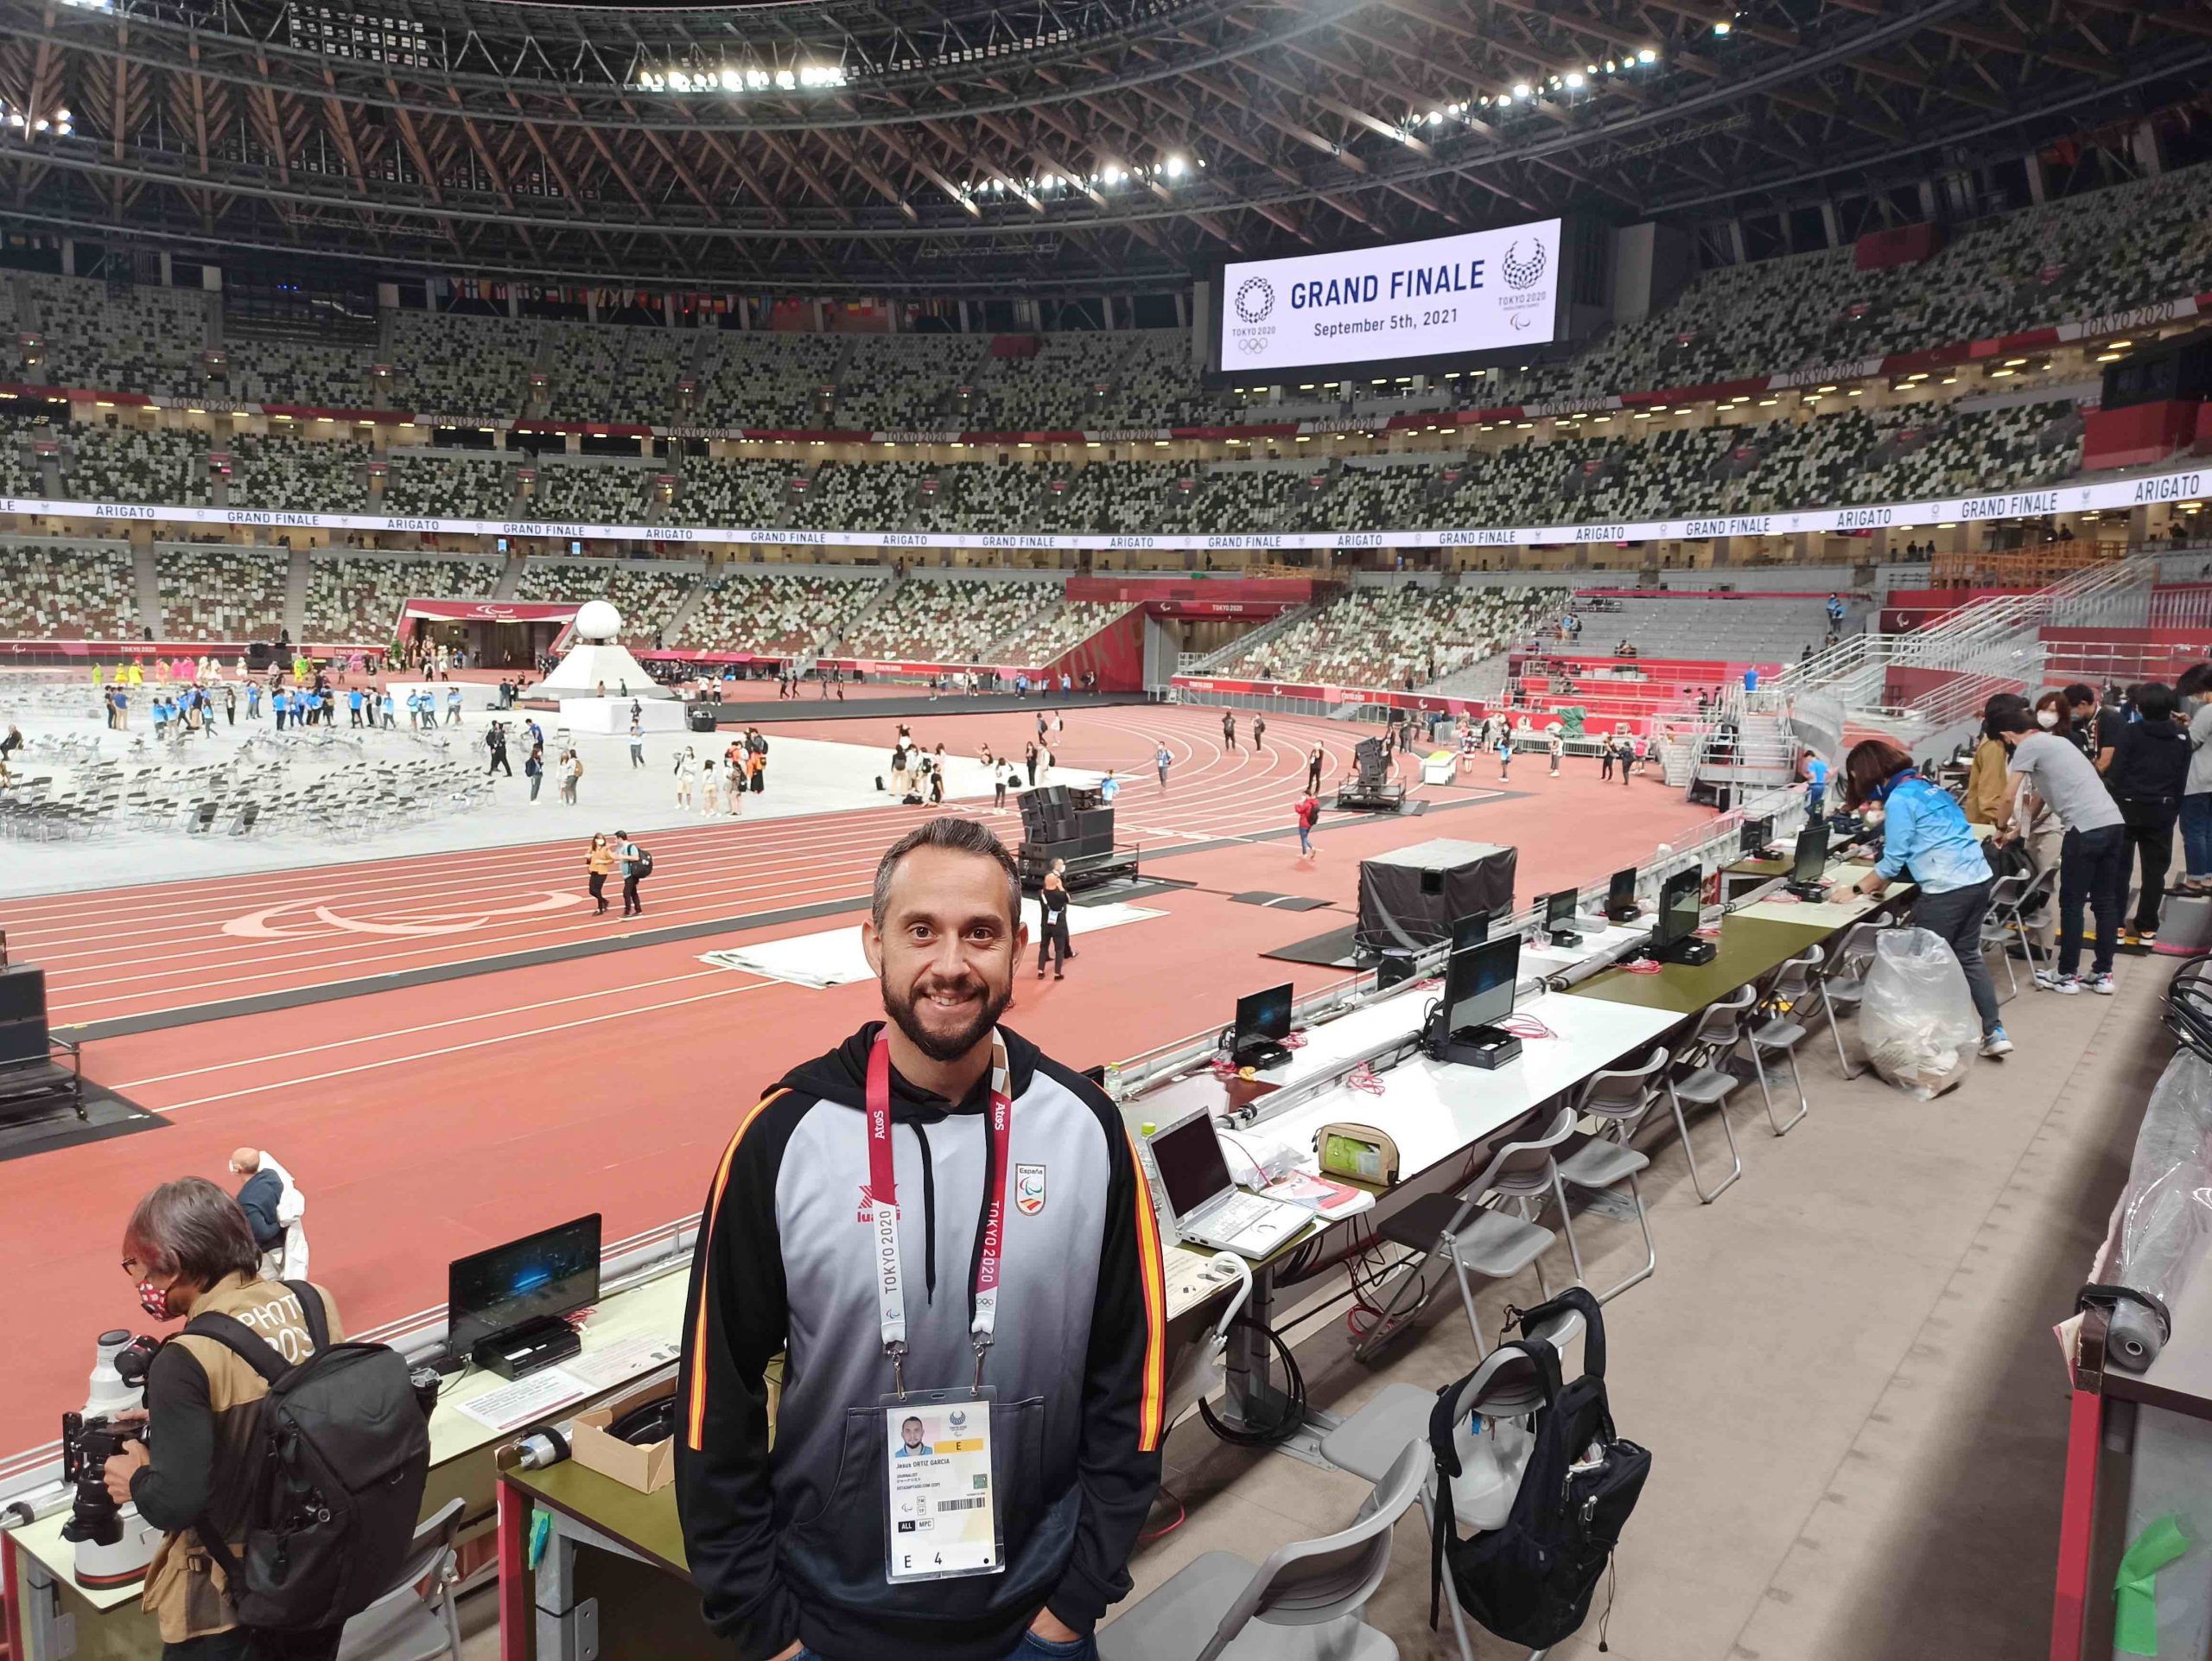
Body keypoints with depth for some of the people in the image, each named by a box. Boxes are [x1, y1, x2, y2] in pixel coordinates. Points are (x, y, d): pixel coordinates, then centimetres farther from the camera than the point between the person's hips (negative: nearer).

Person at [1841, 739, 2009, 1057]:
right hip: (1979, 878, 9)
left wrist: (1855, 890, 1)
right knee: (1969, 956, 19)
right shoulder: (1927, 786, 16)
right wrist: (1879, 883, 15)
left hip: (1947, 889, -9)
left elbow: (1894, 861, -10)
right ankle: (1994, 1032, 21)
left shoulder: (1899, 798, -11)